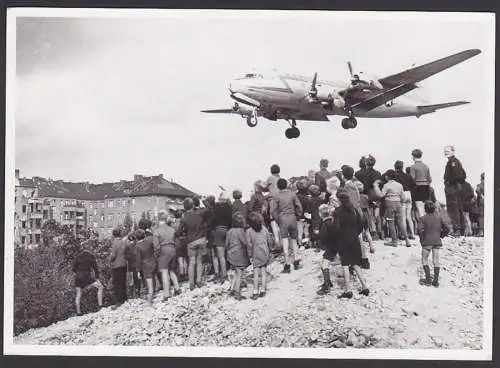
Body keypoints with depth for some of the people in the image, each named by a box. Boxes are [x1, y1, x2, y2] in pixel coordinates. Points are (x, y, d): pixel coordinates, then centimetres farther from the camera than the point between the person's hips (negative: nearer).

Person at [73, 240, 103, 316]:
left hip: (78, 277, 5)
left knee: (78, 295, 12)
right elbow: (95, 268, -2)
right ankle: (100, 305, -6)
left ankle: (78, 312, 9)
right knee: (100, 287, 4)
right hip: (87, 277, -5)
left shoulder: (78, 256, 8)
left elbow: (74, 268, 11)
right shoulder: (91, 256, -2)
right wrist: (97, 277, 6)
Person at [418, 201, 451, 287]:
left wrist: (422, 241, -1)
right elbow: (447, 228, 3)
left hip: (427, 242, -4)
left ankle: (428, 279, 1)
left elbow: (421, 230, -13)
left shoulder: (424, 218, -6)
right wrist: (441, 235, 14)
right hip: (437, 242, 4)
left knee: (425, 260, 9)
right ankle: (436, 281, 8)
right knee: (436, 261, 9)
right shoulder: (439, 218, 6)